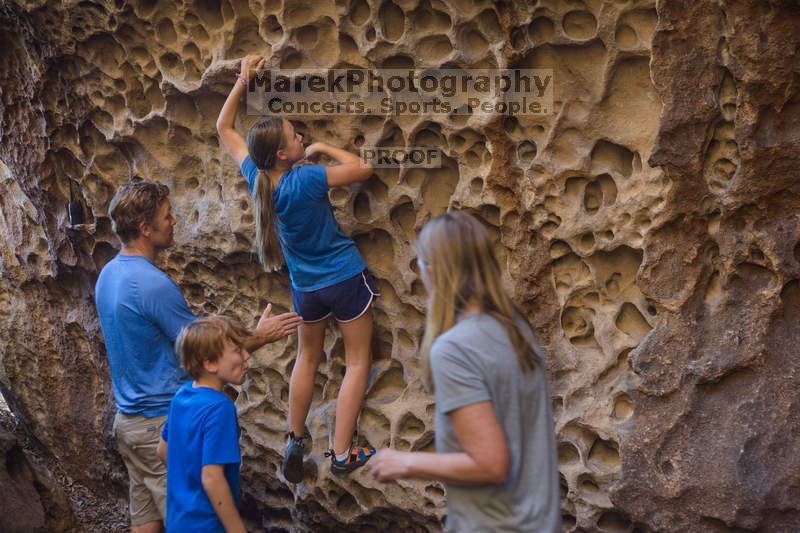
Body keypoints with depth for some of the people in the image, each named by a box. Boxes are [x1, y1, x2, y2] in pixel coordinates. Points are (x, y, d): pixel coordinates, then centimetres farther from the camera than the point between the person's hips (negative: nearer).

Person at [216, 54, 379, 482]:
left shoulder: (256, 178, -10)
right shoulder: (305, 180, -26)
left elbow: (224, 129, 4)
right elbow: (363, 169, -19)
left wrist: (243, 81, 4)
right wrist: (324, 148, -10)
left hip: (305, 286, 6)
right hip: (345, 278, -5)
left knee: (307, 358, 26)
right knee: (358, 361, 8)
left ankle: (295, 441, 30)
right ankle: (342, 454, 7)